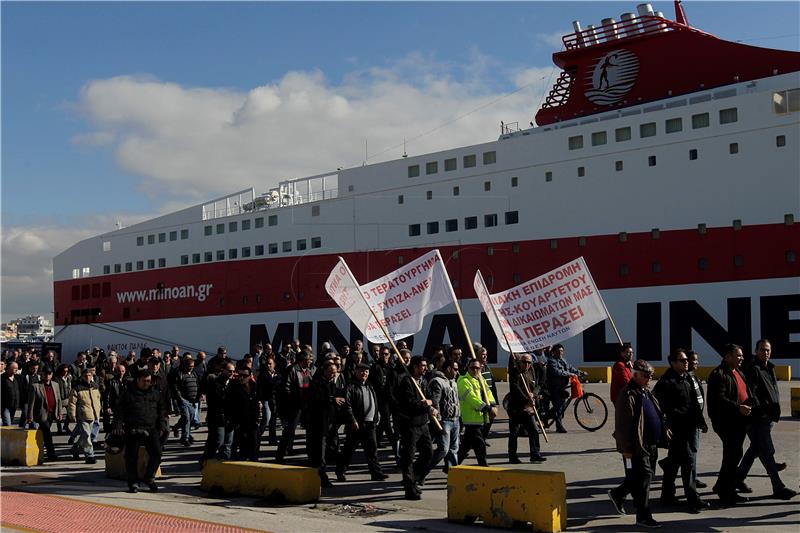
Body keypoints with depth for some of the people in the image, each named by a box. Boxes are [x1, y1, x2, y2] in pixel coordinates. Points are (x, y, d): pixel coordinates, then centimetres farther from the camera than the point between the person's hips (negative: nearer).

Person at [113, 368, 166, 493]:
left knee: (156, 453, -9)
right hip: (132, 430, -2)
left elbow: (161, 411, 19)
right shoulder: (128, 393, 3)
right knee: (131, 456, -2)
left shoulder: (155, 394, 14)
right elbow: (119, 411, 3)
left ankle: (149, 478, 10)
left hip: (151, 429, 2)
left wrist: (162, 425, 7)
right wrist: (118, 426, -6)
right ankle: (133, 482, 13)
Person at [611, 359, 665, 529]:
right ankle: (643, 516, 2)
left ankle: (618, 494, 36)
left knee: (640, 477, 17)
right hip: (637, 446, -9)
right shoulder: (628, 395, -16)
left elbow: (657, 415, 25)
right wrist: (626, 448, -20)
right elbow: (623, 424, -19)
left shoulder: (646, 392, 14)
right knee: (643, 478, -5)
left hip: (650, 444, 9)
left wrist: (663, 430, 17)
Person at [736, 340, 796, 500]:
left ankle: (739, 478, 29)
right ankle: (778, 488, -6)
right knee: (767, 452, -7)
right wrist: (759, 411, -21)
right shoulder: (752, 369, -11)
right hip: (758, 419, -9)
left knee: (755, 449, 17)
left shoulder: (770, 368, 17)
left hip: (769, 417, 9)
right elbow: (751, 394, -17)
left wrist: (776, 411, 16)